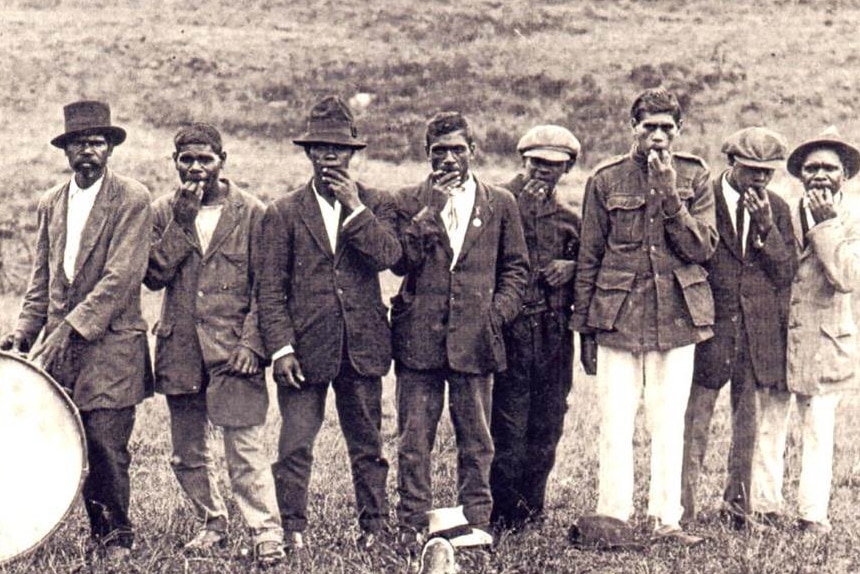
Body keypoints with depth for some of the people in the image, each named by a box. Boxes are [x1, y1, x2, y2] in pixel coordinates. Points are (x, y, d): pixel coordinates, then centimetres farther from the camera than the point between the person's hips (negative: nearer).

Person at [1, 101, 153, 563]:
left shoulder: (132, 200, -5)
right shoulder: (50, 204, 14)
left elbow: (121, 277, -13)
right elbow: (41, 279, 17)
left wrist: (70, 327, -18)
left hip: (110, 345, -5)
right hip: (60, 347, 5)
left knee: (106, 446, -6)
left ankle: (116, 537, 12)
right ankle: (102, 529, 18)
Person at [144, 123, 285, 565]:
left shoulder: (250, 212, 0)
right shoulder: (163, 212, 8)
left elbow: (264, 286, 0)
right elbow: (153, 276, -3)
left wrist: (251, 342, -9)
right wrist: (182, 221, -11)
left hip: (233, 350, -4)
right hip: (179, 350, 4)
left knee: (245, 452, -11)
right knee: (186, 455, 13)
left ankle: (266, 533, -4)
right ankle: (212, 524, 29)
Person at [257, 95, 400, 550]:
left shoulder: (376, 205, 9)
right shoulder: (283, 213, 5)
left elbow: (388, 255, -10)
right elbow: (271, 288, 1)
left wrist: (354, 206, -11)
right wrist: (280, 347, -8)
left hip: (362, 345, 1)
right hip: (304, 345, -1)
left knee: (367, 444, 9)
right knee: (294, 447, -4)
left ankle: (374, 526, 19)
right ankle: (292, 531, 5)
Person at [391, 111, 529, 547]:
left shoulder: (500, 204, 10)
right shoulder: (408, 202, 8)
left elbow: (516, 266, 14)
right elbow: (401, 262, -4)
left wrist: (499, 312, -1)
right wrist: (432, 207, -10)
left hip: (475, 339, 0)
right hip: (418, 337, 0)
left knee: (476, 441, 6)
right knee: (414, 440, 2)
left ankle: (475, 523, 16)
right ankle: (412, 525, 10)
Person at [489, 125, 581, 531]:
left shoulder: (569, 216, 17)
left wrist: (573, 267, 2)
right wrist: (521, 208, -15)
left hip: (556, 333, 5)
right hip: (512, 328, -5)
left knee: (547, 426, 8)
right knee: (509, 425, -5)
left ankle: (532, 507, 18)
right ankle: (505, 513, 2)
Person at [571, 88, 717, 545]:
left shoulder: (694, 177, 6)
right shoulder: (605, 180, 3)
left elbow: (702, 248, -3)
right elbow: (588, 258, 5)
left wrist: (671, 194, -14)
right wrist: (585, 329, 4)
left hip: (676, 315, 1)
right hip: (617, 315, -1)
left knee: (669, 424, 6)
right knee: (615, 424, -2)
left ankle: (666, 520, 14)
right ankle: (613, 518, 7)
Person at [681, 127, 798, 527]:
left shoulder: (776, 209, 8)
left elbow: (787, 274, 2)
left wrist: (767, 228, -11)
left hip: (760, 333, 4)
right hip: (709, 327, -4)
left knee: (748, 423, 10)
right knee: (695, 422, -3)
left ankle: (737, 505, 21)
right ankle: (681, 510, 2)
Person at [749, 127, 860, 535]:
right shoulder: (784, 213, 7)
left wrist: (825, 223, -15)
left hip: (824, 342, -2)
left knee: (818, 432, 1)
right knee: (767, 428, 3)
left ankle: (813, 513, 9)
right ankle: (764, 507, 13)